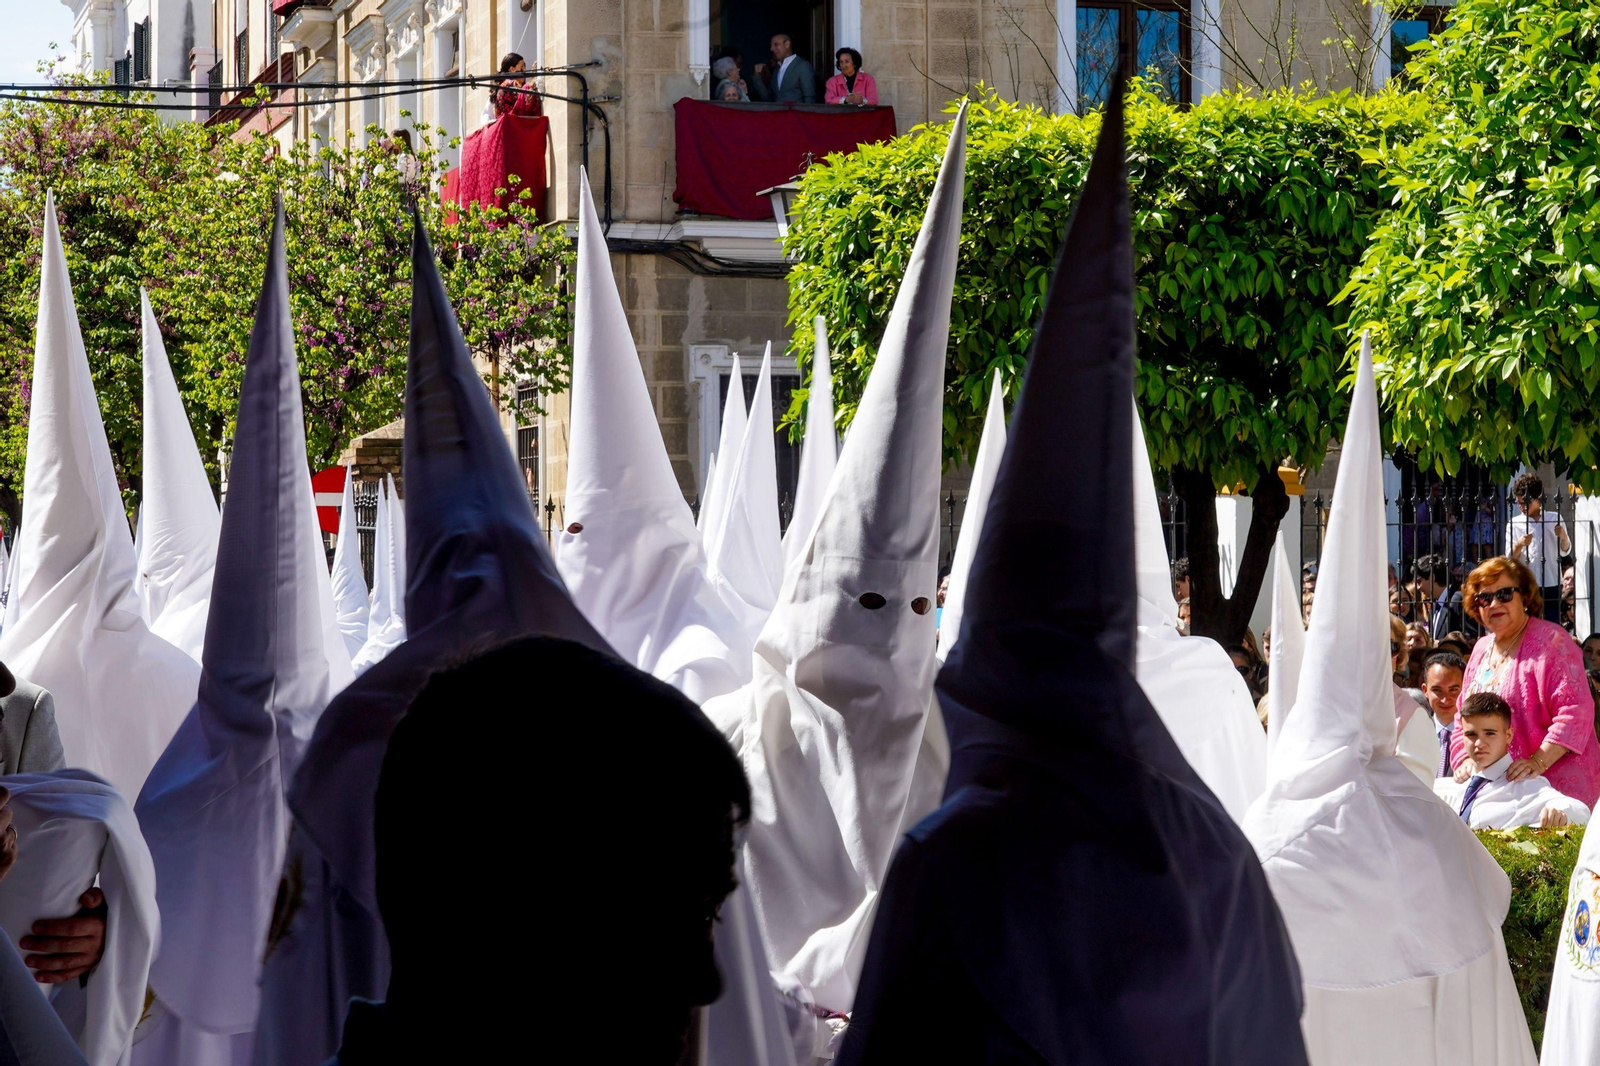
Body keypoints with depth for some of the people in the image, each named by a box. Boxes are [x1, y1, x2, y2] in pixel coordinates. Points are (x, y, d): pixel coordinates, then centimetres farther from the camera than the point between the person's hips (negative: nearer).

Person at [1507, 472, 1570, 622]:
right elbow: (1509, 558, 2)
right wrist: (1520, 545, -17)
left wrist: (1563, 537, -10)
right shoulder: (1514, 524, 4)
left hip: (1552, 585, 1)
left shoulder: (1554, 519, 5)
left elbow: (1565, 551, 10)